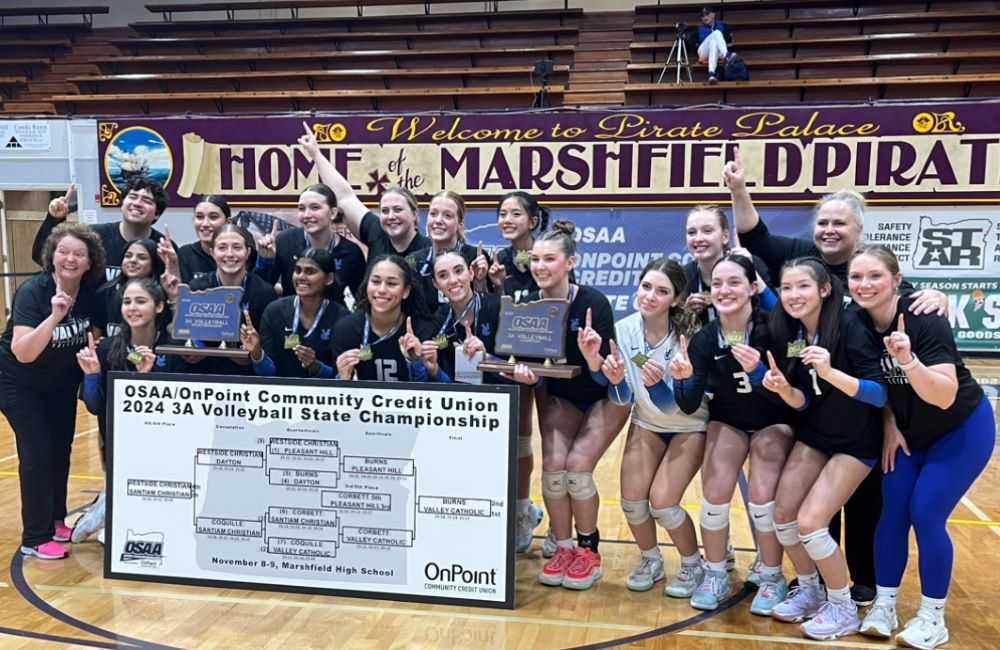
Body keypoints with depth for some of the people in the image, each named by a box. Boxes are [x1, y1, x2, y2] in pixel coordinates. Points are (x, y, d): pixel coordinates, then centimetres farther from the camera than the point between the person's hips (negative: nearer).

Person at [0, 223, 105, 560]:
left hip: (63, 382, 5)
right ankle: (35, 538, 4)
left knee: (61, 450, 12)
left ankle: (56, 518, 31)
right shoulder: (32, 292, -27)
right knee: (37, 453, -8)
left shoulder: (90, 293, -13)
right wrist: (54, 317, -48)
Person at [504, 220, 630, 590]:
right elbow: (523, 357, -11)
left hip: (604, 396, -4)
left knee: (577, 467, -18)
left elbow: (605, 372, -25)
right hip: (560, 396, 4)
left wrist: (593, 359, -46)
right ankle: (563, 548, 8)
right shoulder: (529, 305, -14)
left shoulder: (593, 302, -26)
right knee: (553, 467, -14)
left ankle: (589, 551, 5)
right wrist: (523, 373, -32)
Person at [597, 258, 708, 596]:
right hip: (647, 422, 4)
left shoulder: (689, 335, -27)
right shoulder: (624, 330, -16)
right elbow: (623, 399, -12)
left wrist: (656, 384, -46)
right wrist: (616, 380, -34)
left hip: (690, 427, -3)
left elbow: (683, 405, -26)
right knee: (631, 500, -7)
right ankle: (650, 561, 23)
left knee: (662, 503, -13)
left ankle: (693, 565, 16)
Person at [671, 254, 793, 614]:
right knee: (714, 496, -12)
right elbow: (689, 406, -16)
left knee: (762, 498, -17)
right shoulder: (704, 338, -16)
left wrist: (758, 370, -39)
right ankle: (715, 577, 11)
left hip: (773, 421, -2)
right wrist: (683, 378, -37)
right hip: (728, 421, 2)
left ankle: (772, 578, 9)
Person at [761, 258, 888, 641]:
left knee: (811, 521, -13)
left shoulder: (849, 326, -23)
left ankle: (844, 608, 9)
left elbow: (880, 394, -26)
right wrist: (783, 389, -25)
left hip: (856, 440, -6)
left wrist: (830, 372, -40)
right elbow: (802, 402, -3)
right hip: (814, 434, 6)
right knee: (783, 513, -1)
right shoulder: (787, 333, -6)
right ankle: (809, 591, 23)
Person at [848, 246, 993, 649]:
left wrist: (908, 360, -48)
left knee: (925, 515, -8)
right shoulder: (858, 324, -12)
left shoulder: (925, 320, -28)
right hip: (911, 431, 5)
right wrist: (889, 426, -4)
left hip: (962, 430, -5)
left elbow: (945, 396, -35)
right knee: (892, 511, 1)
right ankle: (884, 606, 16)